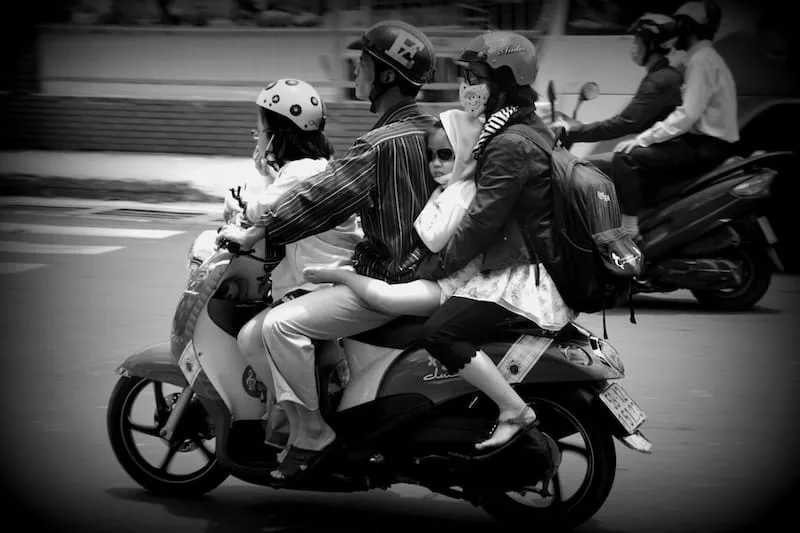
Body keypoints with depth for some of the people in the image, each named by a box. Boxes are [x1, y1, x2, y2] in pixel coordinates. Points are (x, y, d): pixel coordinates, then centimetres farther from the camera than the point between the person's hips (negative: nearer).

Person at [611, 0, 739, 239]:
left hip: (706, 147, -11)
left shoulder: (701, 60, -13)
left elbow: (687, 115, -22)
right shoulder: (706, 57, 20)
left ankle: (629, 227, -19)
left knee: (626, 158, -16)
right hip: (707, 142, 11)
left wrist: (642, 140, -19)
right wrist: (645, 137, 10)